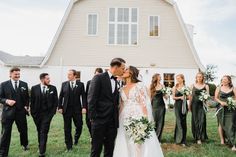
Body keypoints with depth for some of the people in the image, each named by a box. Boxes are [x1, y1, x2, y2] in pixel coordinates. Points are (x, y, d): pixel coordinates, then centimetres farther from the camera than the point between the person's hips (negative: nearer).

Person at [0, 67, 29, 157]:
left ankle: (25, 144, 44)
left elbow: (27, 97, 10)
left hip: (21, 111, 2)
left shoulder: (24, 84, 6)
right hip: (8, 112, -2)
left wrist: (26, 106, -4)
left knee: (23, 130, 17)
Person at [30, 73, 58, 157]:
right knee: (39, 131, 16)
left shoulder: (53, 88, -1)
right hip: (37, 114, 2)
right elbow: (32, 101, 2)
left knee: (44, 132, -6)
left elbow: (55, 101, 3)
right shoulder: (34, 88, -2)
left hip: (47, 113, -1)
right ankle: (40, 146, 34)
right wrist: (33, 112, -1)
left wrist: (53, 112, -2)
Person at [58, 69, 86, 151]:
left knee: (79, 126, 3)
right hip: (66, 109, 1)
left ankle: (76, 138, 34)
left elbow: (83, 96, -3)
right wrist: (60, 107, -1)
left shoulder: (80, 84, 0)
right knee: (67, 128, 7)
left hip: (77, 109, -1)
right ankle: (69, 145, 21)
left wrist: (84, 107, -13)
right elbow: (61, 96, 6)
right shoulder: (64, 84, 5)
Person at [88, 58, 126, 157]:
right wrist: (93, 117, -14)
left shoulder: (116, 81, 14)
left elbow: (115, 101, 13)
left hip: (112, 122, 6)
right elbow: (91, 99, -12)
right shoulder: (99, 78, -7)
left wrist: (116, 119, 5)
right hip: (99, 120, -6)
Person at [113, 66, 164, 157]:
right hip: (125, 120, 5)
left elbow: (144, 103, -7)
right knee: (126, 146, 6)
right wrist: (119, 120, 9)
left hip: (138, 118, -5)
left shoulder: (139, 85, -2)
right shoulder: (122, 89, 15)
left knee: (139, 144, -5)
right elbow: (121, 106, 15)